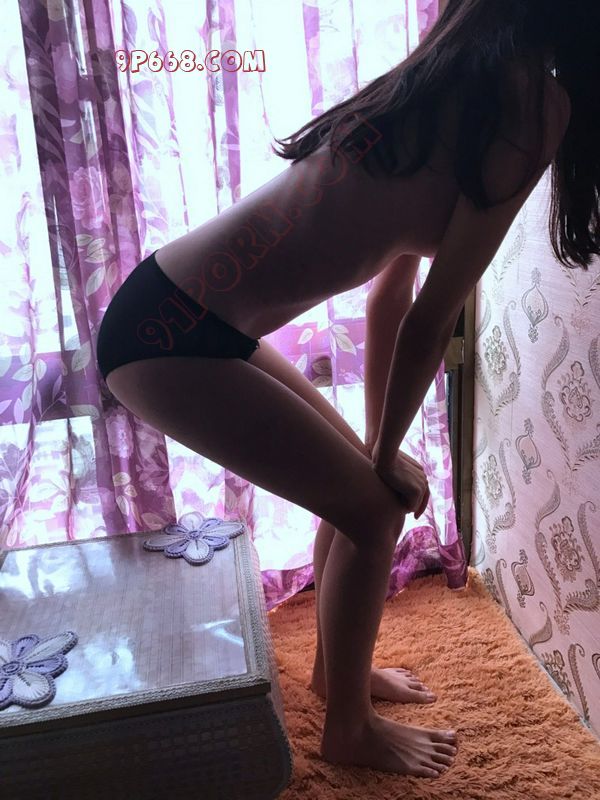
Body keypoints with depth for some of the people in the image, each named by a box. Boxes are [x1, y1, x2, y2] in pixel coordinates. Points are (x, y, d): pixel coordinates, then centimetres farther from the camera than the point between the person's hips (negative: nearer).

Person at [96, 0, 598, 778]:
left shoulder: (453, 87, 17)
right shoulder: (537, 100, -11)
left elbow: (391, 294, 18)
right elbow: (431, 319, -12)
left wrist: (380, 448, 22)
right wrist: (388, 454, 4)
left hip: (190, 318, 9)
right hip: (171, 338, -9)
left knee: (357, 480, 18)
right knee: (373, 508, 2)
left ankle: (336, 667, 41)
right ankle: (349, 729, 26)